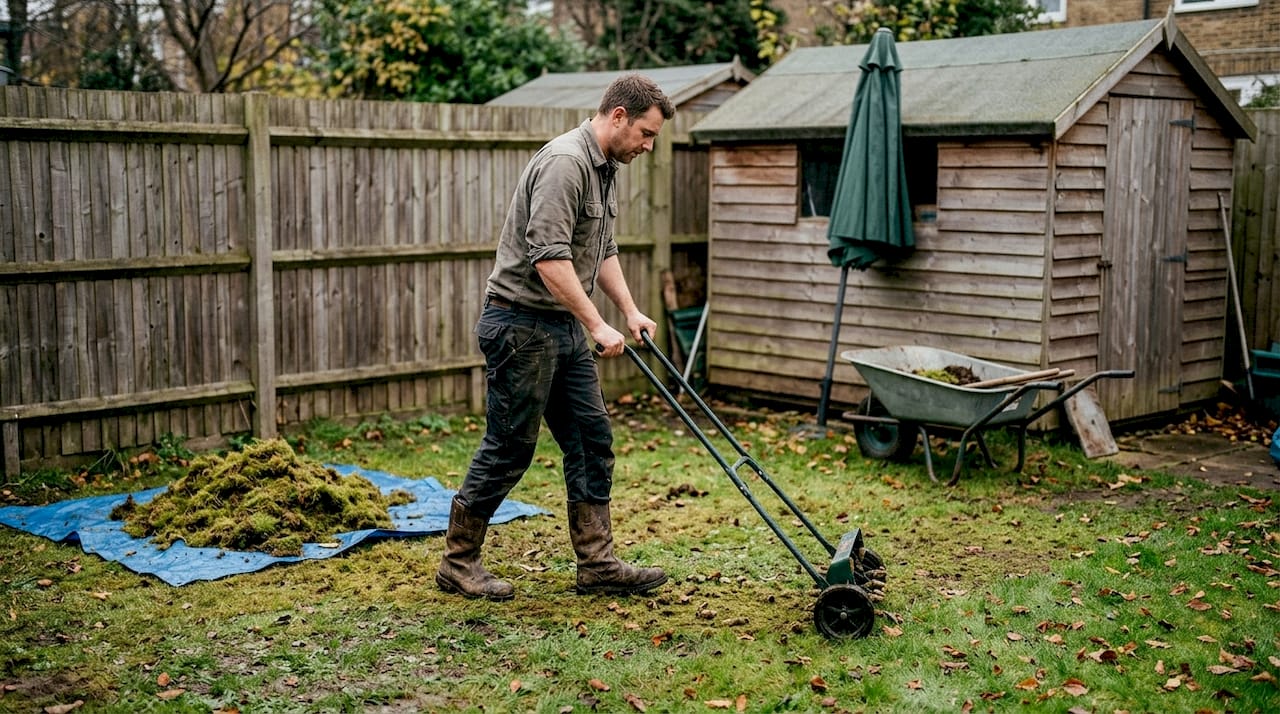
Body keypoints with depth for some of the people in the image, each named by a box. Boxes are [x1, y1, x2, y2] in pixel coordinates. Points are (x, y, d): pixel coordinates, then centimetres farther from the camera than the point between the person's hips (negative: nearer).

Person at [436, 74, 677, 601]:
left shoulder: (604, 169, 14)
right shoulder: (564, 162, -19)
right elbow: (549, 257, -28)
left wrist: (630, 311, 13)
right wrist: (596, 325, -26)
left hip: (564, 327, 10)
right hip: (521, 324, -10)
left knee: (592, 439, 7)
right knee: (509, 447, -1)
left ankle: (597, 563, 13)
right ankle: (458, 562, 13)